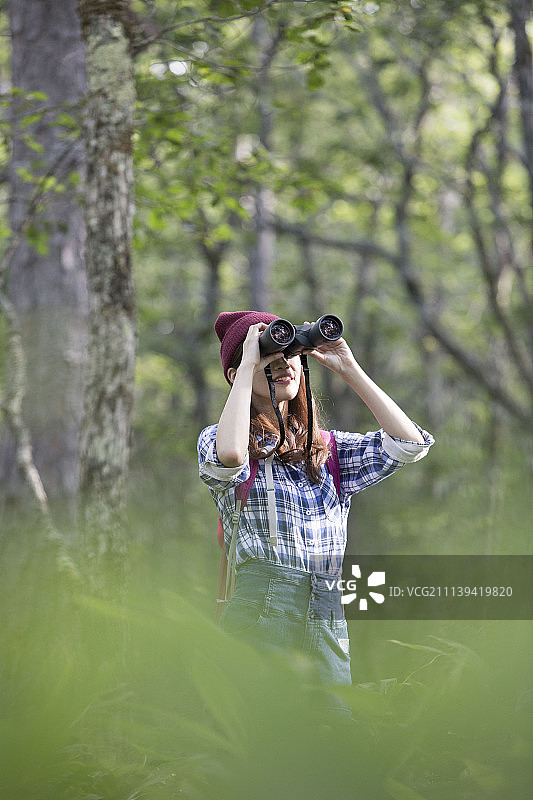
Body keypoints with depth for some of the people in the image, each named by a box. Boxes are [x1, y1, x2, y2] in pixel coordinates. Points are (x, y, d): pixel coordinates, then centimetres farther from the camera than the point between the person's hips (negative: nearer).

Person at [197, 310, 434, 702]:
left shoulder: (328, 449, 21)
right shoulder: (216, 439, 8)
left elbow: (409, 443, 7)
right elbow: (229, 457, -18)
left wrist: (349, 368, 9)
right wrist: (249, 365, -7)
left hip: (328, 623, 4)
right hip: (259, 614, -4)